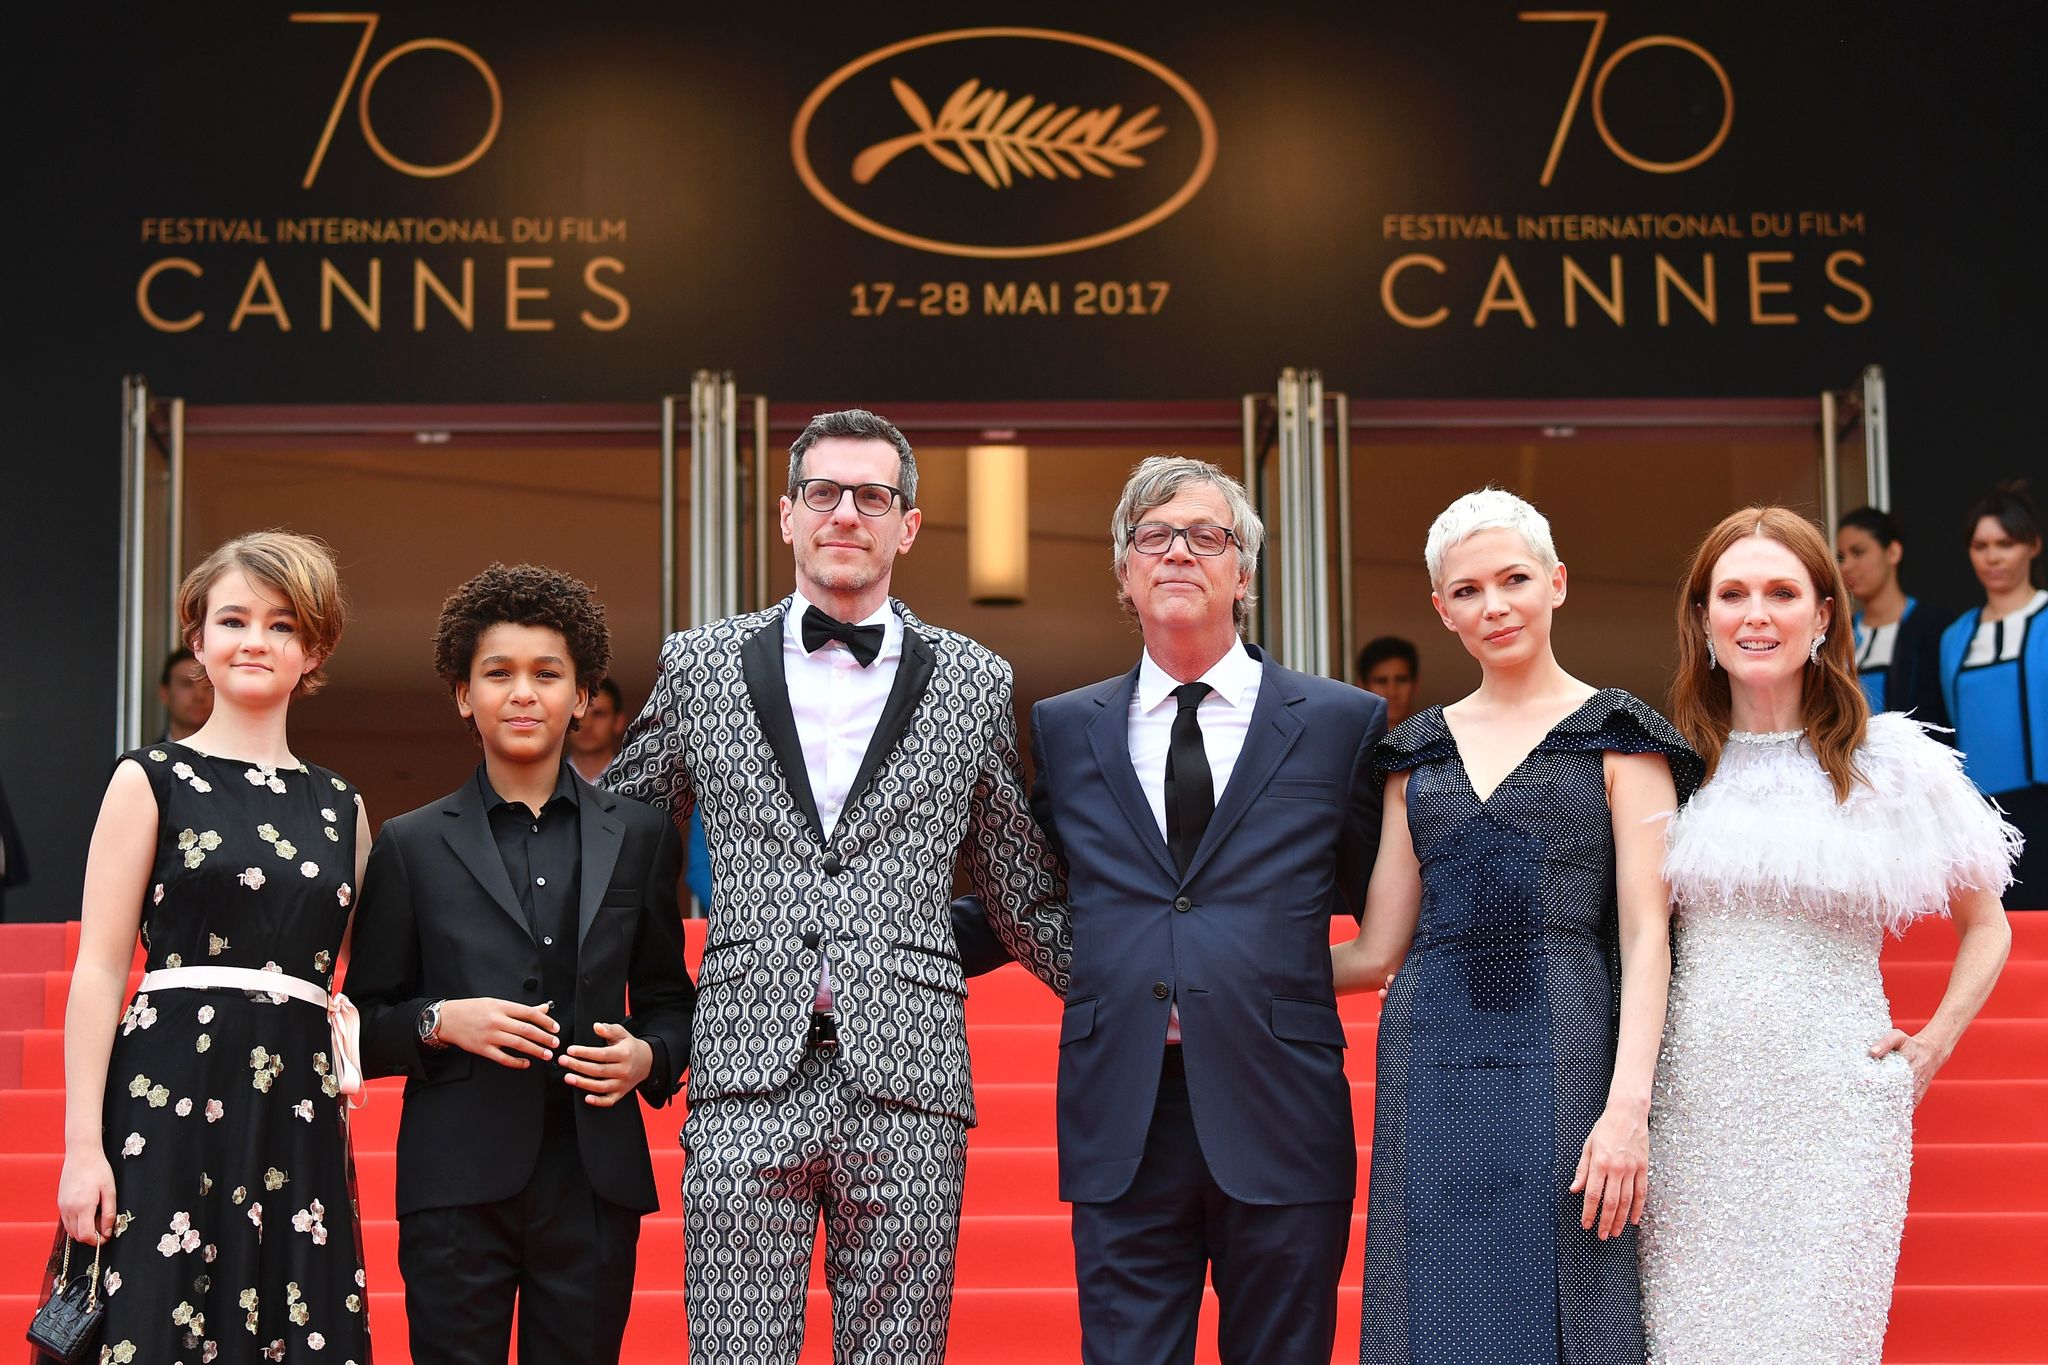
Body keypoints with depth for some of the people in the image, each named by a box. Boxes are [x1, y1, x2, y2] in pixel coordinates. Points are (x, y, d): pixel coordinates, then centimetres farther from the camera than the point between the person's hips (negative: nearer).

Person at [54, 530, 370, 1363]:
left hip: (301, 1114, 4)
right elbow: (99, 970, -3)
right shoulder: (152, 780, 3)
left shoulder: (340, 808, 15)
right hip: (172, 1095, -4)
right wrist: (84, 1144, -10)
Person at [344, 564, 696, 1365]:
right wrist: (440, 1021, -11)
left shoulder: (637, 838, 12)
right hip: (457, 1182, -1)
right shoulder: (411, 846, 7)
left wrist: (649, 1056, -3)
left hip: (593, 1178, 1)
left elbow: (669, 1000, 17)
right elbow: (365, 1027, 8)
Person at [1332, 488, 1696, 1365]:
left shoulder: (1615, 738, 3)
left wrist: (1629, 1105, -15)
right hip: (1432, 1071, 4)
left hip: (1564, 1061, -3)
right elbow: (1377, 951, 14)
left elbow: (1645, 936, -4)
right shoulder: (1421, 750, 15)